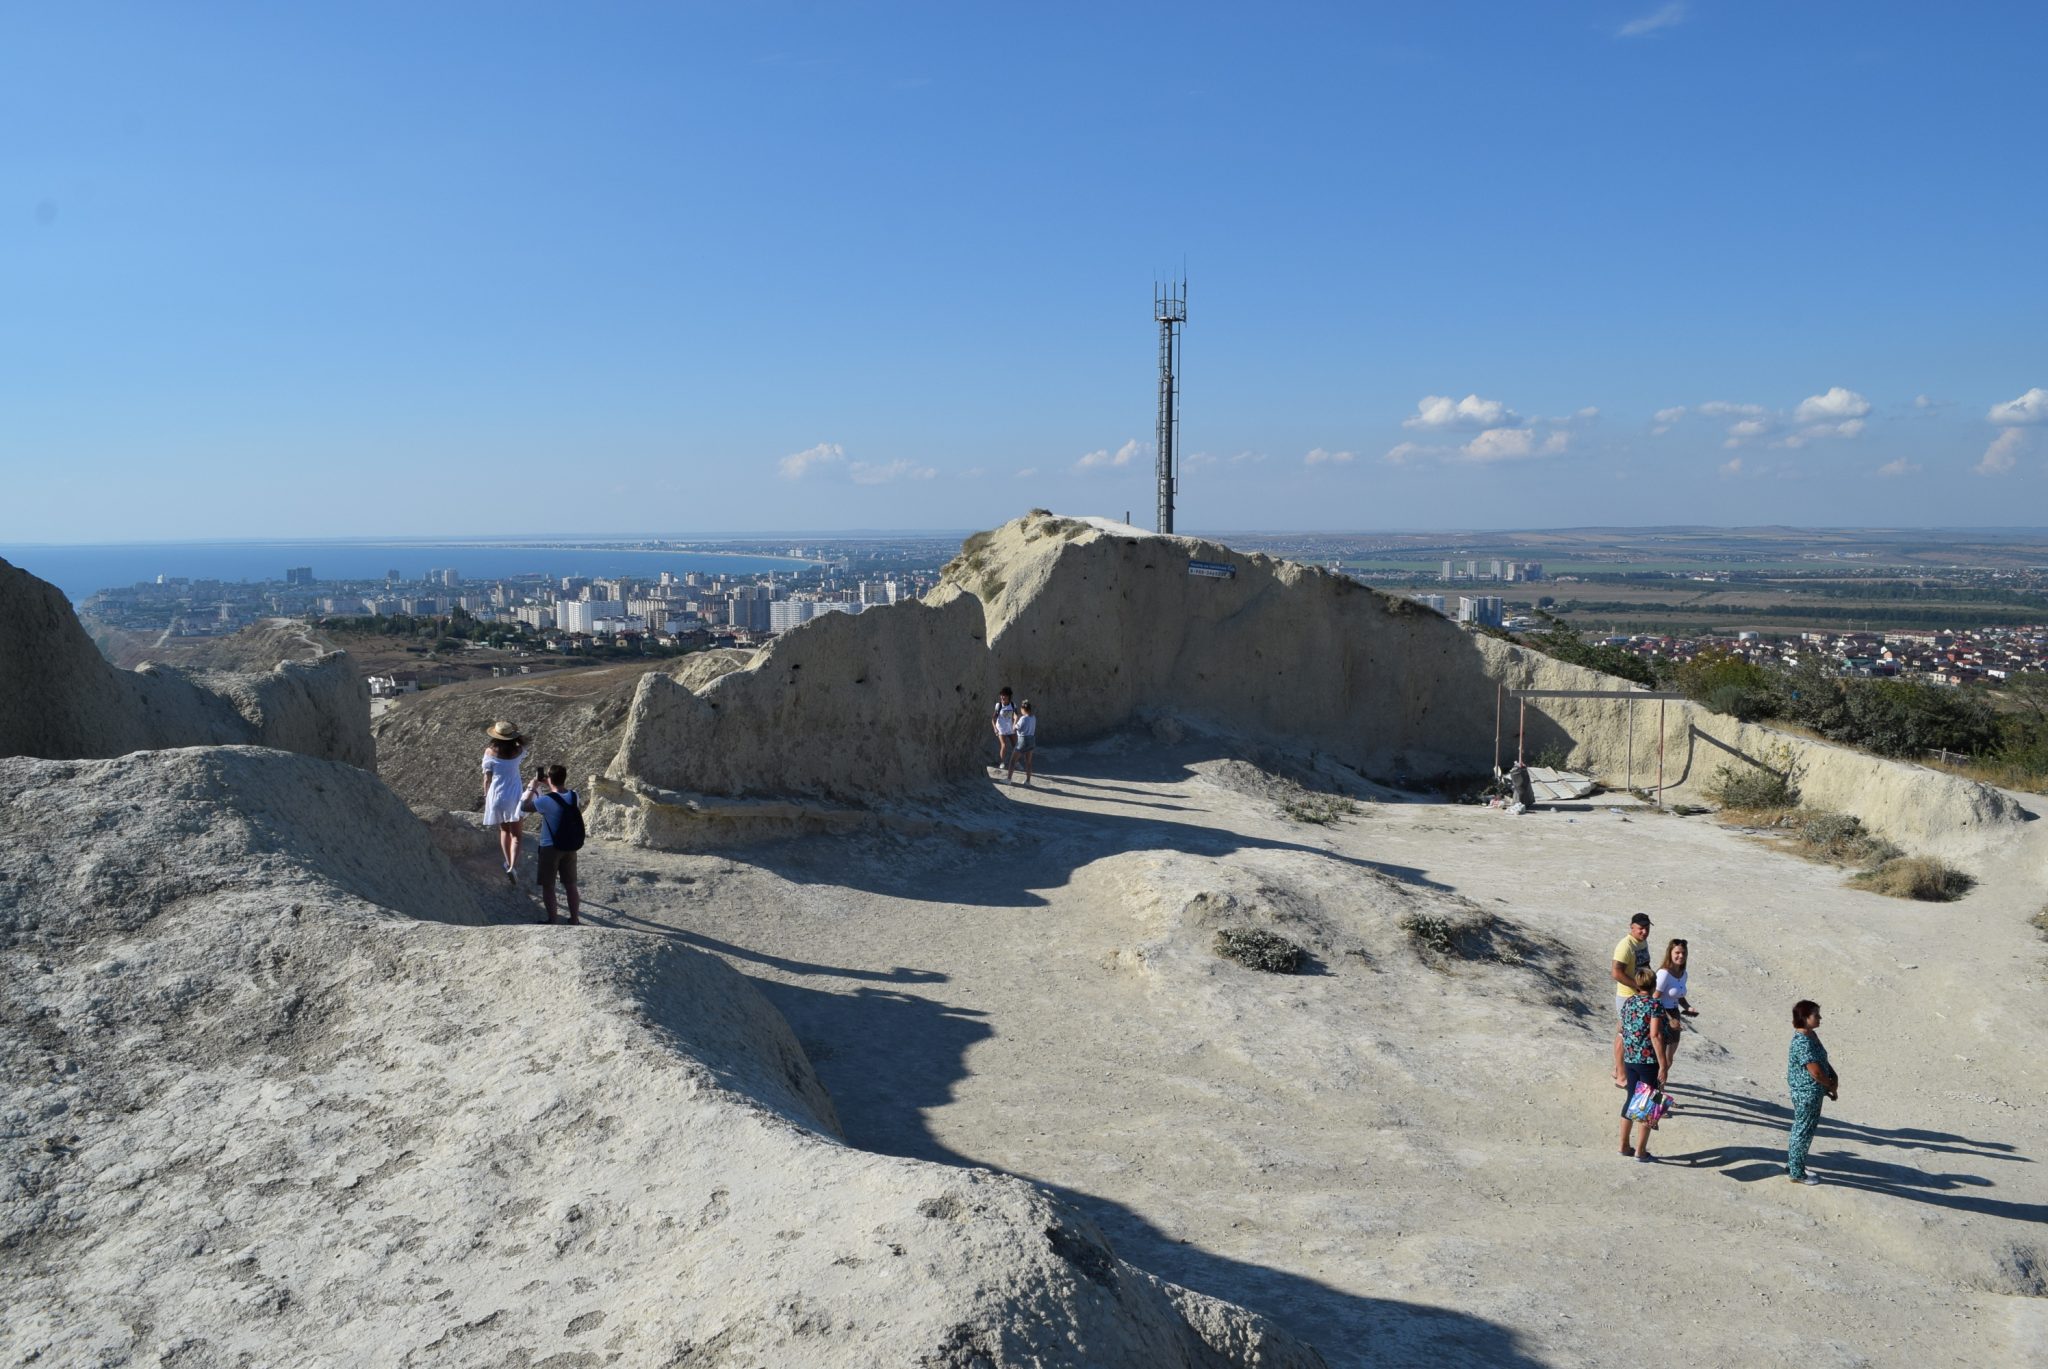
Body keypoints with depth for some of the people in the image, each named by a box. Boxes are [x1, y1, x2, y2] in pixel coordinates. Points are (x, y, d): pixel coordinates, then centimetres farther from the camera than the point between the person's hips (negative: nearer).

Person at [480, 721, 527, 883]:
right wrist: (514, 734, 2)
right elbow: (524, 742, 17)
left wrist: (486, 797, 10)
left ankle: (509, 863, 32)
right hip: (514, 796, -1)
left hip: (496, 796, 1)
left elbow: (487, 779, -4)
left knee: (504, 830, 22)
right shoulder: (517, 751, -9)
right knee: (515, 834, 1)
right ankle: (513, 867, -17)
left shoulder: (490, 753, -10)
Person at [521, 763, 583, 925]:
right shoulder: (573, 796, -3)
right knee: (571, 885, 12)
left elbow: (523, 805, -6)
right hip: (570, 848, 5)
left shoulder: (546, 800, -19)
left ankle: (552, 921, 11)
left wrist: (533, 786, 1)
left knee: (548, 886, 8)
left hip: (550, 848, -5)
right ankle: (575, 920, 17)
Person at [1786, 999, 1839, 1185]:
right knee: (1804, 1132, 3)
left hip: (1809, 1093, 10)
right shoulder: (1803, 1042, -26)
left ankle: (1793, 1166, 32)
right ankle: (1796, 1173, 14)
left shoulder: (1811, 1035, 6)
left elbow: (1823, 1061, 15)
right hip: (1807, 1094, -10)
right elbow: (1815, 1072, -26)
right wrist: (1831, 1085, -9)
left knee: (1800, 1130, 20)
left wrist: (1834, 1077, -2)